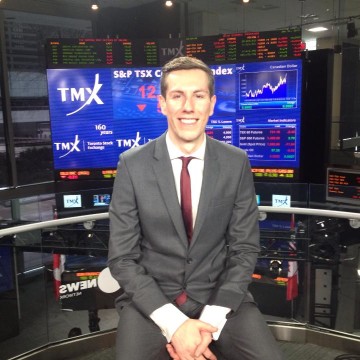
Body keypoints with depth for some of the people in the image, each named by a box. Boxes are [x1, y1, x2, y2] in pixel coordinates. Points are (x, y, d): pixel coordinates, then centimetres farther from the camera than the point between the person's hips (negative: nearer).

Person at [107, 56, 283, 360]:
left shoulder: (237, 163, -4)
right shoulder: (132, 164, -8)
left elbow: (245, 249, -1)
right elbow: (122, 258, -7)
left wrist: (210, 321, -13)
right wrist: (174, 323, -17)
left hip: (219, 296, 2)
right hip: (151, 301, -1)